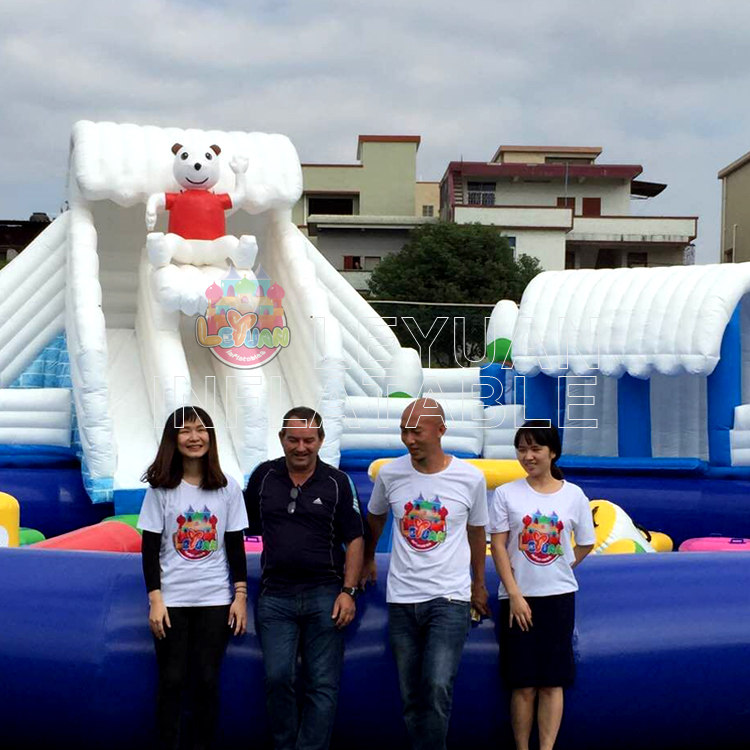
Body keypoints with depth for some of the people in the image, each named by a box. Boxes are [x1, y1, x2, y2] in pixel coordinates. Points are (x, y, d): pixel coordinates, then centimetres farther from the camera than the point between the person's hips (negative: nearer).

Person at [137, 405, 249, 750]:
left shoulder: (227, 488, 2)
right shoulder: (160, 489, -2)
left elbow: (236, 546, 5)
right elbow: (150, 549, -2)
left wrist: (240, 596, 1)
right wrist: (155, 600, -8)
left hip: (215, 599, 1)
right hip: (172, 599, -1)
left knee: (207, 680, 4)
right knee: (172, 681, 3)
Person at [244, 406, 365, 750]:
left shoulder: (337, 482, -1)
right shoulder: (264, 476, 4)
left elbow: (354, 539, 1)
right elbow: (245, 525, 12)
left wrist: (348, 591, -8)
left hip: (325, 594, -1)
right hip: (275, 595, 1)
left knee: (322, 684, 2)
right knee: (277, 678, 0)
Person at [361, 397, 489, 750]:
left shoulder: (471, 478, -7)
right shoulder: (390, 474, -4)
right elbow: (374, 518, 17)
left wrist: (479, 584, 18)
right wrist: (368, 559, 28)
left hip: (450, 598, -2)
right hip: (401, 599, 2)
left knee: (438, 686, -17)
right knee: (410, 696, 10)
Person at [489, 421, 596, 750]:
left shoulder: (573, 495, 1)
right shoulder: (506, 494, -2)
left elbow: (585, 544, 12)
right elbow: (498, 546, -5)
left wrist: (558, 570, 4)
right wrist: (515, 595, -10)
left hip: (559, 597, 1)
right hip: (517, 598, -1)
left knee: (552, 682, 4)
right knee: (523, 684, 2)